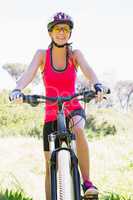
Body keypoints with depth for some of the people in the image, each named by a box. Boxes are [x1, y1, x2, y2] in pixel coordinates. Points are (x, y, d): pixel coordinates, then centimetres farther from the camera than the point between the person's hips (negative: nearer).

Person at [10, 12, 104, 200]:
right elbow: (29, 73, -18)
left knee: (78, 129, -36)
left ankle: (87, 182, -31)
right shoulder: (42, 55, -2)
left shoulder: (75, 54, -2)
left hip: (74, 110, -1)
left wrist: (97, 86, -42)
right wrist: (17, 90, -40)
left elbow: (88, 71, -20)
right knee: (50, 165, 2)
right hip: (51, 115, 2)